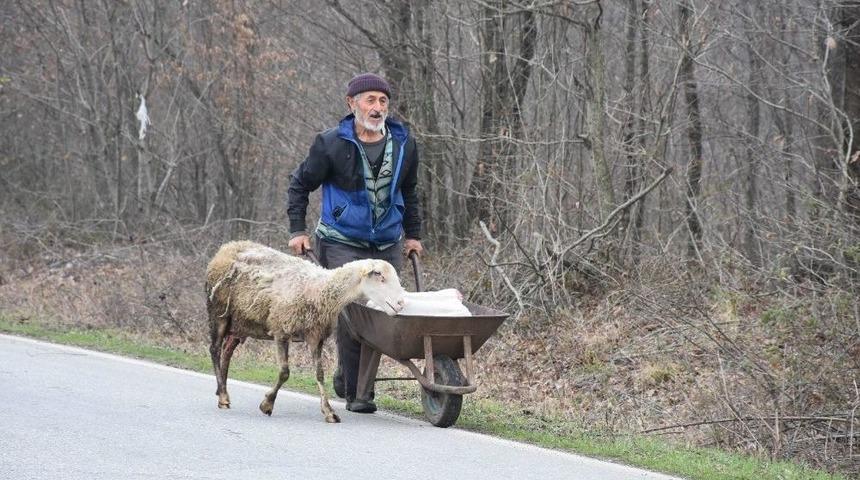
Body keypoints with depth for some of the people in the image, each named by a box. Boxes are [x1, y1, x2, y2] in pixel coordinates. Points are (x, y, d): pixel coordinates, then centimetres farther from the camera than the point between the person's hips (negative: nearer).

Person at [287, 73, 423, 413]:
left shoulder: (404, 144, 4)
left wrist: (413, 233, 19)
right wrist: (297, 230, -1)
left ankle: (347, 377, 23)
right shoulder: (331, 144, -9)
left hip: (388, 245, 5)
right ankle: (356, 392, -3)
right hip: (342, 244, -4)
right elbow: (300, 184, 3)